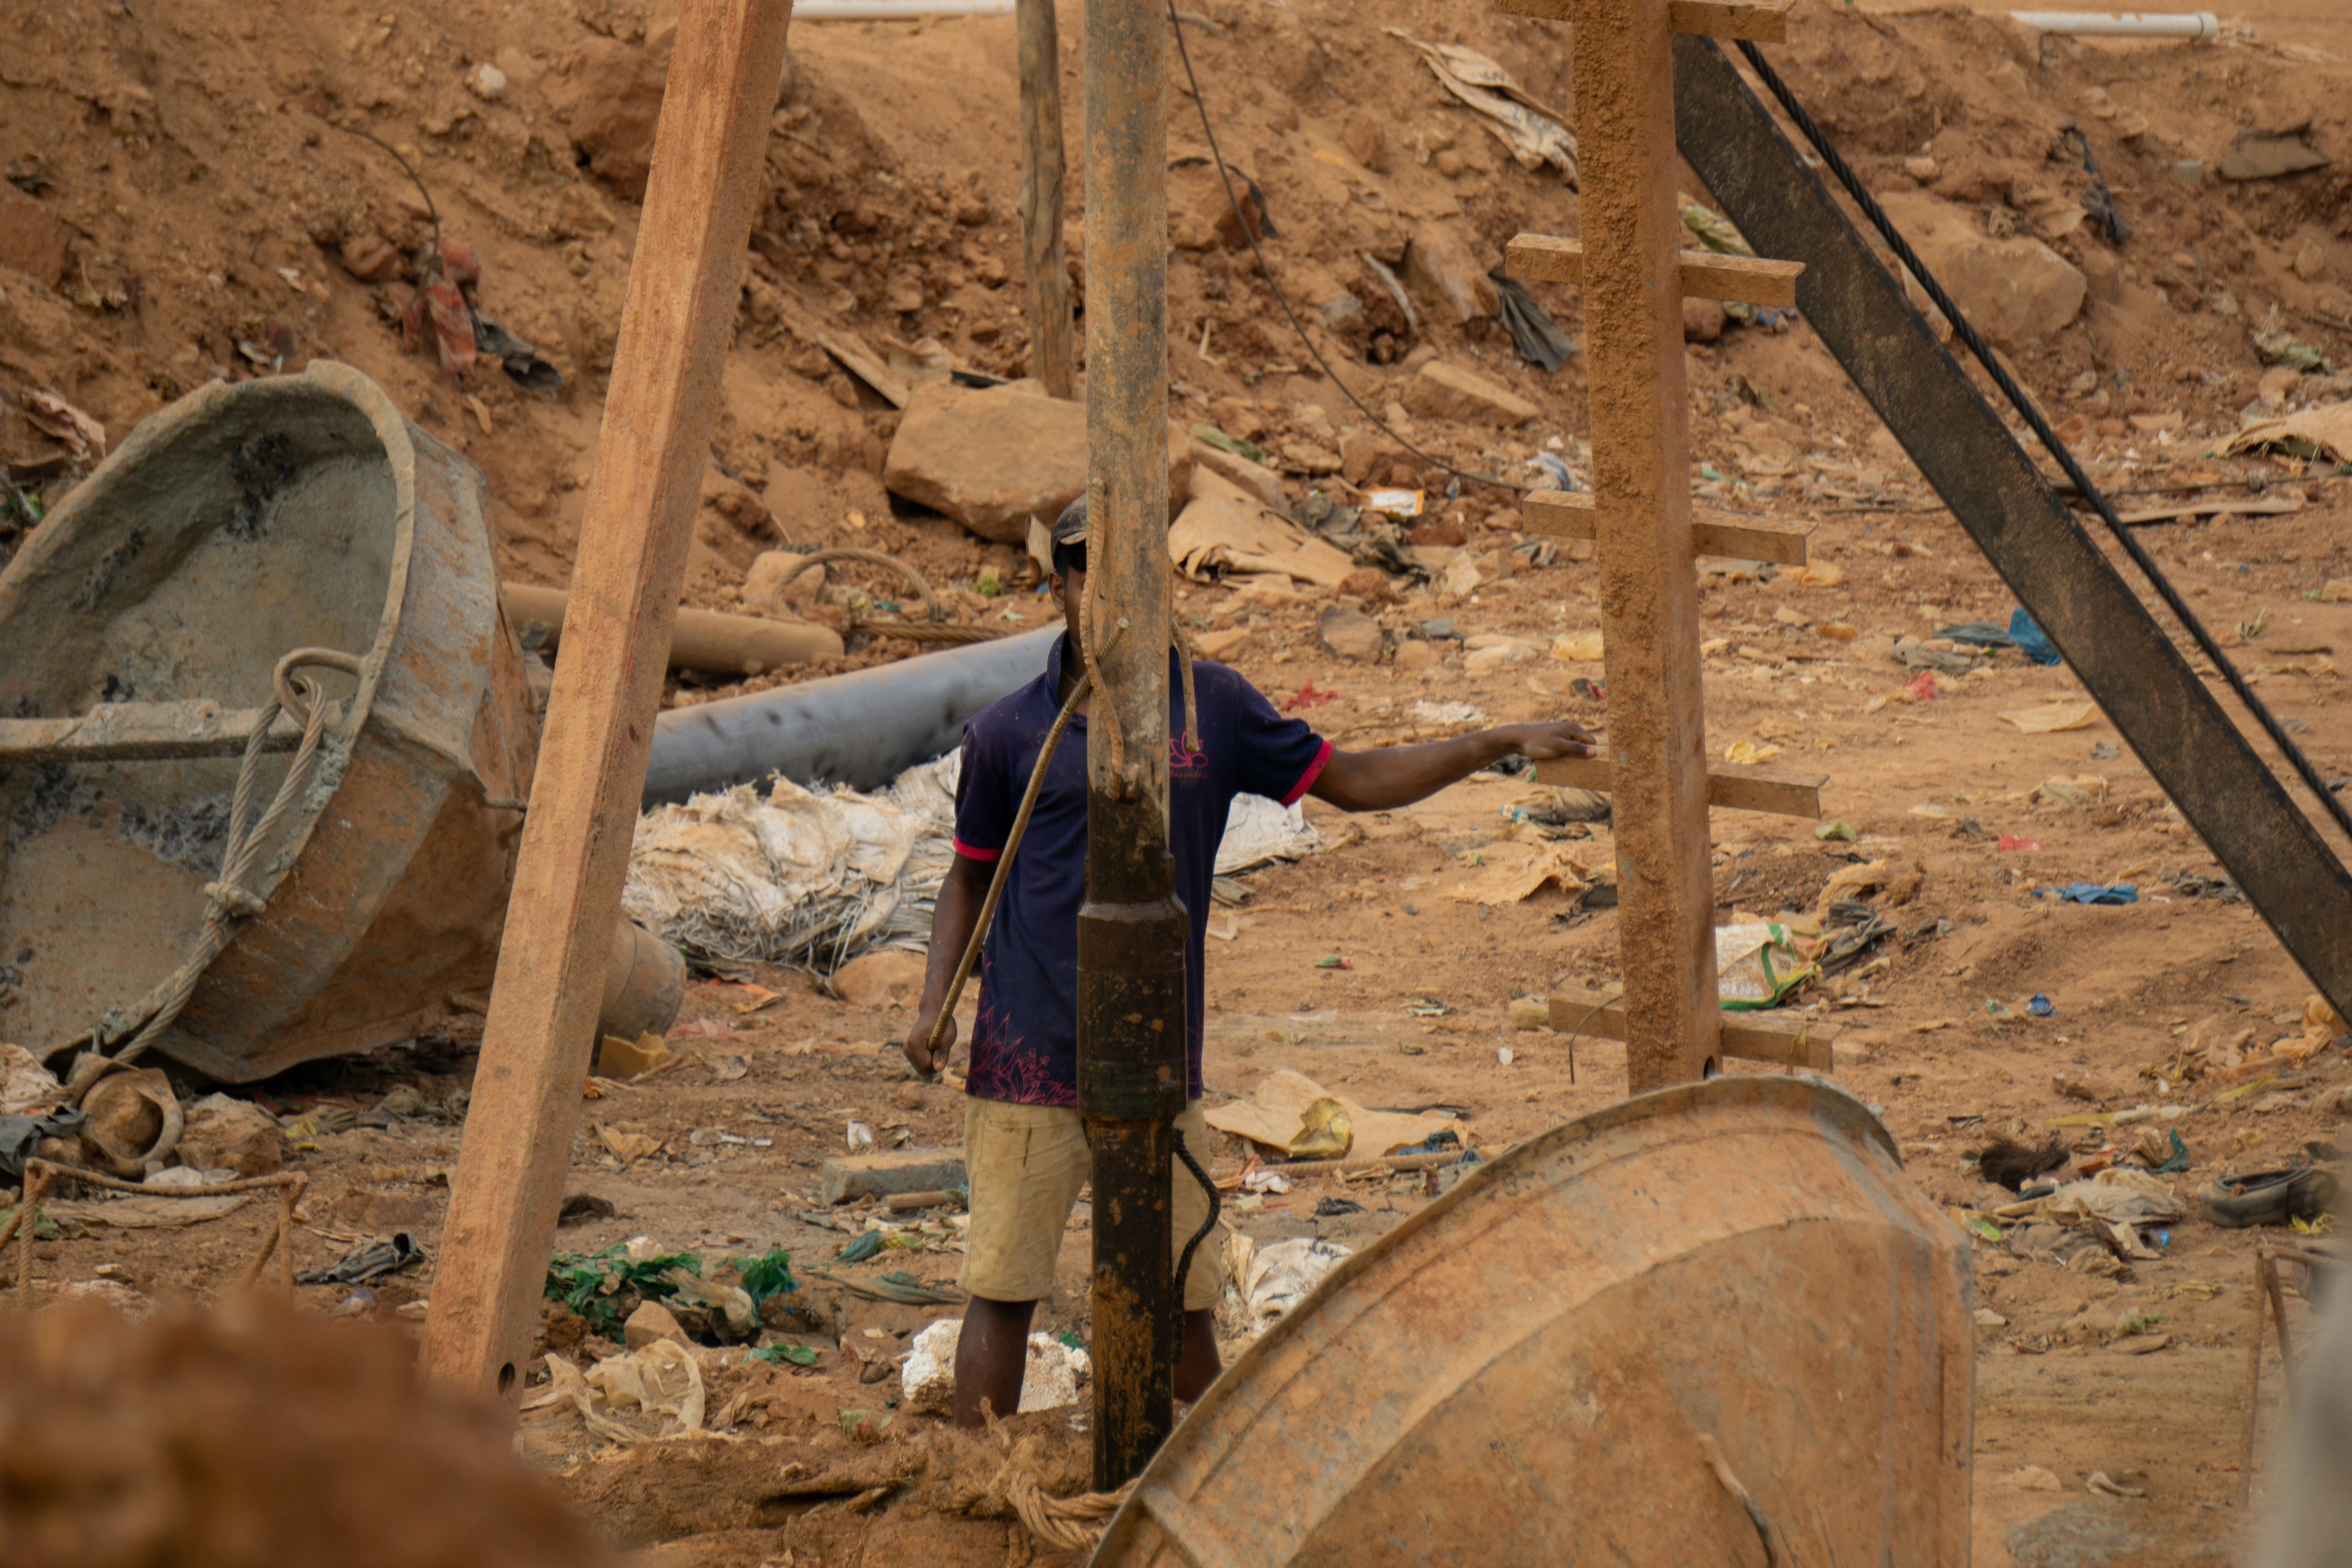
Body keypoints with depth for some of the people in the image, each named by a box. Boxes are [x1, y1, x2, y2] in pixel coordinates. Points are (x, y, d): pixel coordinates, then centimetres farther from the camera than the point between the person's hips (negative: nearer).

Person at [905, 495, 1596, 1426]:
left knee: (1182, 1298, 9)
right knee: (1003, 1289, -1)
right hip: (1027, 1060, -2)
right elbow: (970, 876, 12)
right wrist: (934, 1002, -2)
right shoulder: (1009, 735, 1)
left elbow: (1351, 782, 14)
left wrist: (1493, 746, 7)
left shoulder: (1211, 707, 6)